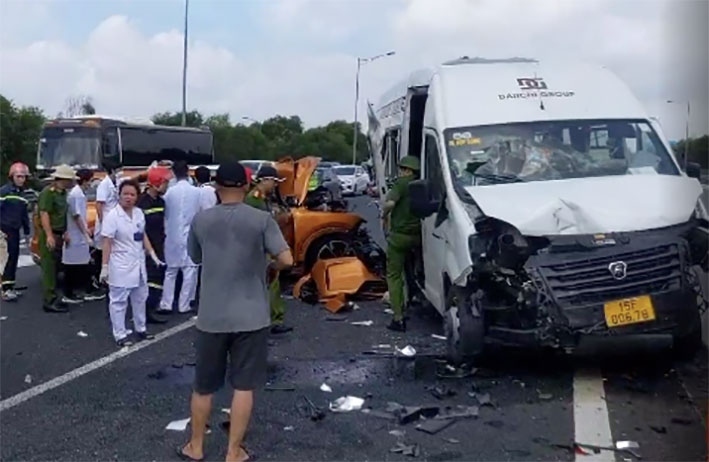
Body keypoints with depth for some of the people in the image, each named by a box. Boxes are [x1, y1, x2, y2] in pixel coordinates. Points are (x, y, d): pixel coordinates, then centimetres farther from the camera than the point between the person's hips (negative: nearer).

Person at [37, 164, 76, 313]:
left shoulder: (62, 193, 12)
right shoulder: (48, 192, -14)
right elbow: (44, 214, -21)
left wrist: (65, 232, 11)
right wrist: (49, 235, -27)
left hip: (58, 235, 9)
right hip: (49, 235, -9)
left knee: (54, 267, 15)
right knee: (49, 268, -6)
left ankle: (53, 298, 24)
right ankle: (49, 302, -3)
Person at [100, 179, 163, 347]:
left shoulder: (139, 213, 3)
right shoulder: (112, 216, -15)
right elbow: (107, 243, -16)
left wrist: (152, 254, 8)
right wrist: (104, 267, -18)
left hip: (138, 263, 7)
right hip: (121, 266, -7)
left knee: (140, 298, 17)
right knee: (118, 301, 3)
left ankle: (140, 329, 32)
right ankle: (120, 335, 11)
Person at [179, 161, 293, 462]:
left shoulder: (201, 220, 1)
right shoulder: (261, 219, -8)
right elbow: (286, 260, -11)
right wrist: (270, 265, 9)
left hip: (211, 317, 2)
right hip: (250, 316, -2)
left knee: (203, 386, 17)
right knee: (243, 386, 7)